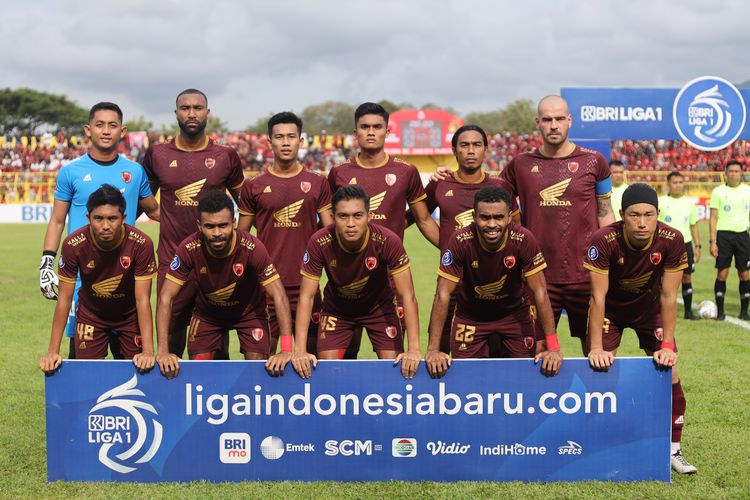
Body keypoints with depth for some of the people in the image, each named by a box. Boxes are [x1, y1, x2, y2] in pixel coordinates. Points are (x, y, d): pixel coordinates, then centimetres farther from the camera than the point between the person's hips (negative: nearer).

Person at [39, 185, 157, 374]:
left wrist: (148, 351, -34)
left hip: (129, 315, 0)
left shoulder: (141, 244, -29)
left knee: (137, 370, -3)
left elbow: (142, 300, -26)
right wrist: (53, 351, -20)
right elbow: (64, 299, -18)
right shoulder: (73, 245, -26)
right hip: (90, 314, 1)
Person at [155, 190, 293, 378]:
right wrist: (163, 351, -35)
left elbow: (278, 295, -32)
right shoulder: (189, 249, -30)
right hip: (207, 312, 1)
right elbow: (166, 297, -26)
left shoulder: (252, 247, -34)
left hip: (248, 311, -1)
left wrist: (287, 351, -41)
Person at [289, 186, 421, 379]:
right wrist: (300, 351, -33)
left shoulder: (388, 241, -32)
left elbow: (407, 296, -29)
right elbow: (306, 297, -24)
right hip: (336, 309, 0)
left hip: (379, 307, 0)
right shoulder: (319, 243, -30)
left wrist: (414, 350, -36)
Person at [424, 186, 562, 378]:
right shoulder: (460, 241, -28)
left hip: (514, 312, 1)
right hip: (470, 315, 0)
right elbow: (443, 294, -24)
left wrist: (552, 347, -25)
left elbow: (539, 292, -21)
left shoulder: (523, 239, -27)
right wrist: (433, 350, -27)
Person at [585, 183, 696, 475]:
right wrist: (597, 348, -32)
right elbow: (598, 296, -29)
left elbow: (668, 296, -19)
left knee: (669, 372, -6)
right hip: (611, 308, -1)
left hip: (650, 306, 2)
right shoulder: (603, 241, -32)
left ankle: (673, 450, 9)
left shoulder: (672, 241, -27)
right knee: (599, 370, -11)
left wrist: (668, 346, -22)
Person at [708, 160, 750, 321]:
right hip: (724, 234, -2)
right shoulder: (718, 192, 2)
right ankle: (720, 311, 5)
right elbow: (713, 218, 1)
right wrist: (712, 241, -6)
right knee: (722, 273, -3)